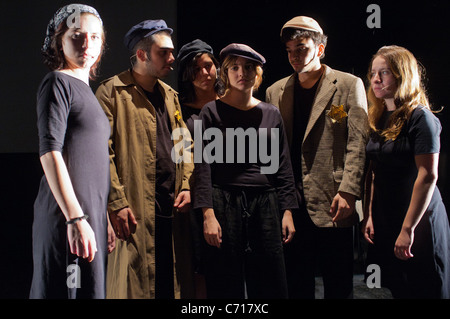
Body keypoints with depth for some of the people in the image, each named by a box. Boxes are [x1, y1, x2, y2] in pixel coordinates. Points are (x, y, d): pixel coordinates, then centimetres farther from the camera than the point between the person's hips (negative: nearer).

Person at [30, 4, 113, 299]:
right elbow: (50, 152, -15)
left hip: (91, 214, 8)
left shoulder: (86, 89, 19)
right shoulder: (57, 83, -5)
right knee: (69, 291, -8)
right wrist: (75, 219, -21)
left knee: (93, 289, 10)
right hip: (68, 218, -8)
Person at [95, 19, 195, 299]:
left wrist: (187, 186, 5)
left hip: (172, 209, 6)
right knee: (134, 284, -3)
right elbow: (102, 153, -9)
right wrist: (117, 203, -15)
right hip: (135, 212, -6)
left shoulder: (170, 95, 19)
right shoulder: (113, 91, -2)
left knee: (172, 285, 7)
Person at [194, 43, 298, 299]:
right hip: (225, 205, -3)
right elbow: (203, 165, -4)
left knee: (271, 286, 4)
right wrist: (208, 214, -13)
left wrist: (288, 211, 4)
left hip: (265, 206, 3)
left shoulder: (271, 114, 11)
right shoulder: (213, 112, 2)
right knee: (226, 287, 3)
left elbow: (283, 166, 12)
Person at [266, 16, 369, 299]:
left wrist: (347, 192, -13)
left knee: (338, 286, 2)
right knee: (297, 284, 8)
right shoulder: (275, 92, 15)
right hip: (292, 206, 4)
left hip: (333, 205, -3)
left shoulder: (348, 85, 3)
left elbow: (357, 144, -4)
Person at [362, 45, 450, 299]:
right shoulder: (379, 119, 9)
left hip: (418, 221, -7)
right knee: (396, 290, 12)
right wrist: (369, 215, 4)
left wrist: (408, 229, -21)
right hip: (385, 221, 7)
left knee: (422, 291, 2)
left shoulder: (420, 118, -14)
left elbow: (428, 175, -19)